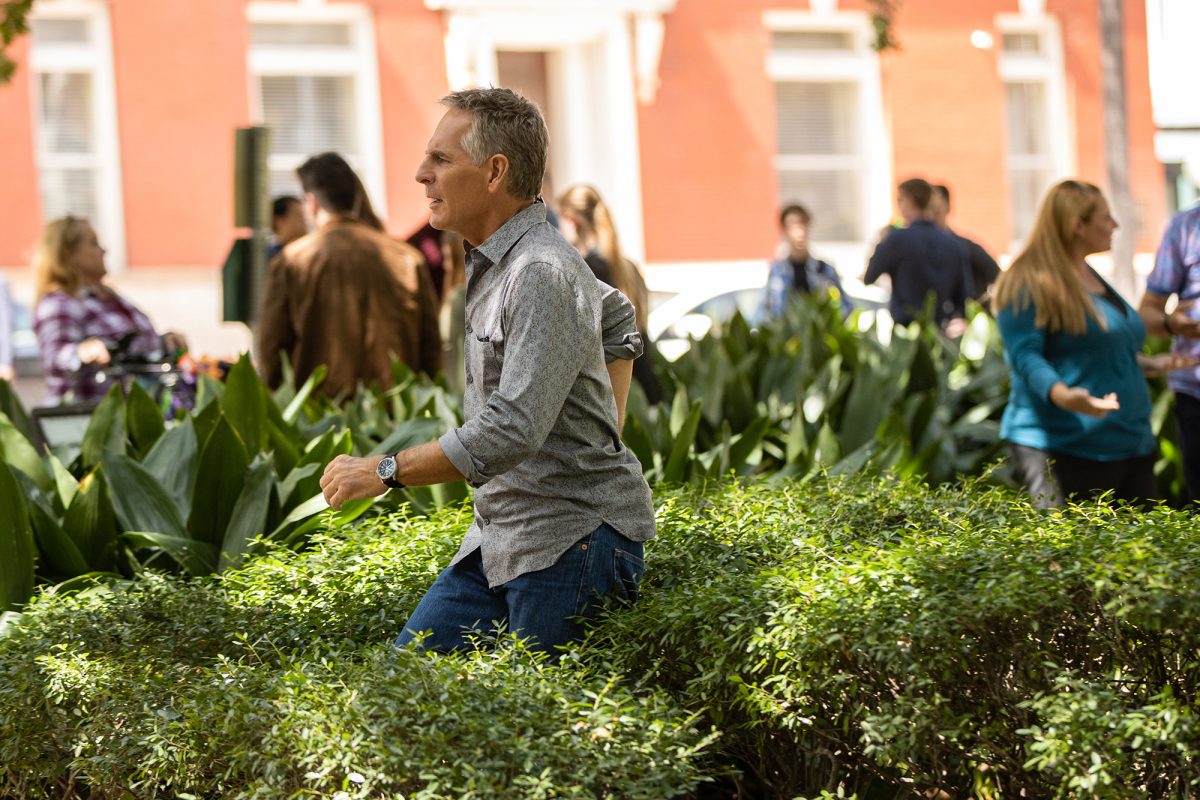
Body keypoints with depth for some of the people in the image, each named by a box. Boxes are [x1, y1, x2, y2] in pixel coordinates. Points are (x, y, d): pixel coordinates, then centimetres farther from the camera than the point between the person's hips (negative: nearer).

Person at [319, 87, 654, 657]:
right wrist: (604, 432, 19)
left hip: (570, 539, -9)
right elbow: (616, 315, 28)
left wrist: (384, 471, -20)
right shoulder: (491, 263, 11)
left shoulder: (543, 274, -21)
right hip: (500, 535, 9)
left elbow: (511, 431, -29)